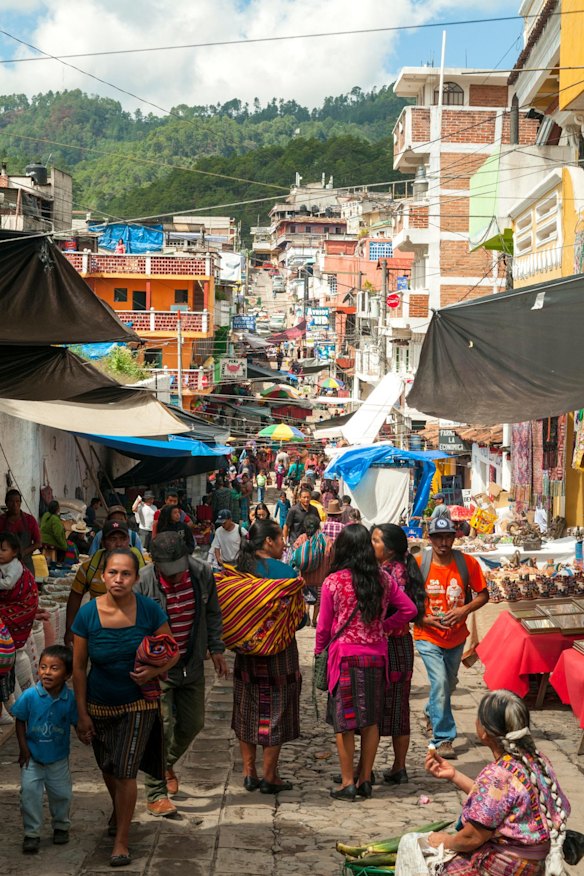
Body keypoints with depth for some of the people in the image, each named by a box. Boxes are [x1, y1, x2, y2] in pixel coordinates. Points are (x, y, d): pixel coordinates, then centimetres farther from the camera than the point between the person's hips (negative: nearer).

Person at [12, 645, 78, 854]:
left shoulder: (70, 699, -16)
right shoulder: (29, 696, -18)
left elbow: (77, 723, -3)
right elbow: (20, 721, -6)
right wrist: (23, 748, -8)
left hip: (58, 758, 1)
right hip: (32, 756, -1)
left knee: (62, 793, 12)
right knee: (29, 791, -7)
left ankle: (61, 826, 36)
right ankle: (32, 834, 8)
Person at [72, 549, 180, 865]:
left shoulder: (149, 610, -16)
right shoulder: (88, 613, -15)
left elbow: (173, 653, -4)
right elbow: (79, 668, -7)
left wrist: (154, 671, -24)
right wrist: (82, 714, -5)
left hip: (138, 704, -2)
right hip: (100, 705, 2)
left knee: (125, 773, -5)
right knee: (108, 769, 20)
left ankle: (121, 840, 12)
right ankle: (118, 810, 51)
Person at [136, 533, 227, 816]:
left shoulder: (202, 574, -6)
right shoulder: (142, 583, -19)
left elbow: (212, 613, 11)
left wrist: (215, 648, 9)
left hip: (192, 665, 5)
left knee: (193, 723, 14)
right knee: (161, 727, -9)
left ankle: (167, 764, 43)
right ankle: (156, 794, 3)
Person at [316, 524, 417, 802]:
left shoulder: (333, 581, -8)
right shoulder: (382, 579, 1)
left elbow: (324, 625, -2)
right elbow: (409, 609, 6)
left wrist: (319, 650, 15)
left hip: (345, 655, -3)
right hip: (376, 654, 3)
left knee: (344, 721, 4)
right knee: (371, 719, 11)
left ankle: (348, 783, 7)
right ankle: (365, 780, 16)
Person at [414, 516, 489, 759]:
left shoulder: (468, 563, -9)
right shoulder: (418, 564, -13)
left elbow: (483, 594, 0)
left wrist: (464, 610, -18)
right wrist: (424, 619, -20)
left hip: (456, 637, 4)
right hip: (428, 637, -3)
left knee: (448, 684, 21)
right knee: (440, 683, -17)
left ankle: (431, 715, 51)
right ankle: (443, 739, -8)